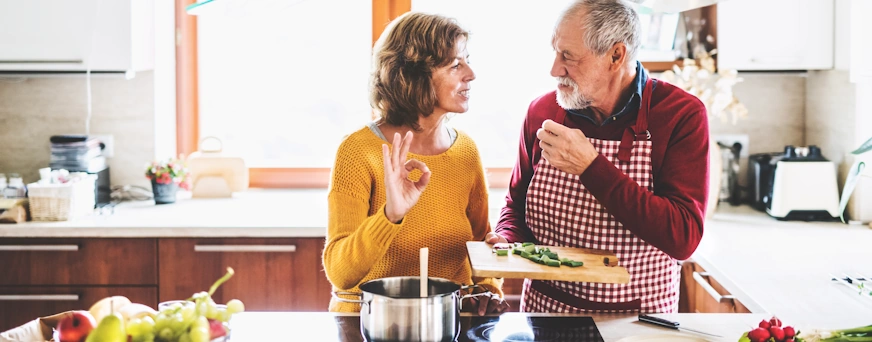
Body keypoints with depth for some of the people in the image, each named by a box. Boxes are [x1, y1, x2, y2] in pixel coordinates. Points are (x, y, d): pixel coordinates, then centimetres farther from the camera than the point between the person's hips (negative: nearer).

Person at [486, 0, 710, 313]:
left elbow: (683, 238, -20)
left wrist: (590, 167, -24)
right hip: (542, 310, 3)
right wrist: (508, 240, -8)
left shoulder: (682, 114, -11)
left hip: (638, 322, -3)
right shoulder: (542, 111, -1)